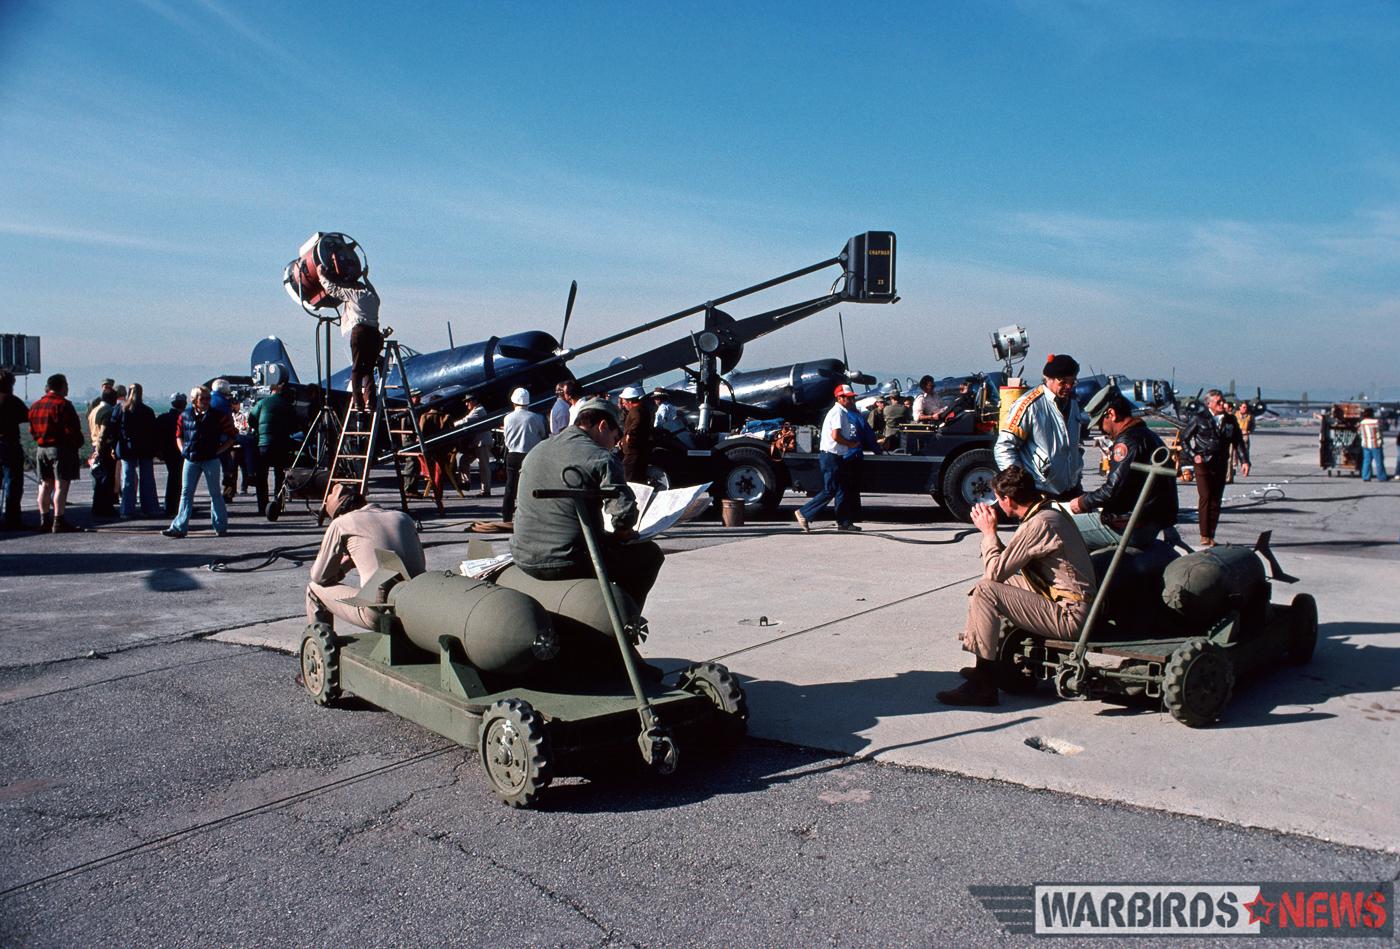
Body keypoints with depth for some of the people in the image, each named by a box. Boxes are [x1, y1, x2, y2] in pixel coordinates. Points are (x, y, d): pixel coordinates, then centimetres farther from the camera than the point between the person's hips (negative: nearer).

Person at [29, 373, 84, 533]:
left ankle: (44, 520, 17)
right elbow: (72, 430, -16)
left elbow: (32, 429, 15)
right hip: (61, 448, -7)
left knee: (45, 485, 14)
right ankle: (58, 521, -10)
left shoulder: (35, 406, 10)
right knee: (61, 485, -6)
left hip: (41, 449, 8)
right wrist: (77, 444, -1)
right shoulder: (63, 405, -13)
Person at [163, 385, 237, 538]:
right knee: (186, 494, 5)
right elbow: (179, 435, 20)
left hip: (211, 460, -3)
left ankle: (221, 526, 12)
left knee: (215, 493, 4)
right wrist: (183, 450, 6)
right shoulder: (185, 416, 6)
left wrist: (218, 451, -6)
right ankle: (179, 527, 7)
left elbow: (232, 437, 0)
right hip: (191, 460, 3)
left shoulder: (218, 416, -3)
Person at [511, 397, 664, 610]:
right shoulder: (601, 458, -10)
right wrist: (622, 532, 5)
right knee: (648, 554, 11)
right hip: (566, 563, -8)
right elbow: (623, 511, -19)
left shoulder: (536, 451, 14)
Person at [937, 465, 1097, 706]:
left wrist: (988, 531, -5)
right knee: (990, 584, 18)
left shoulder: (1038, 524, -20)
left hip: (1068, 616, -11)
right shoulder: (1050, 513, 12)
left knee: (985, 591, -19)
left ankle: (983, 684, -15)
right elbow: (1007, 563, 15)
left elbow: (996, 571, -17)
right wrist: (989, 531, 9)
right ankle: (983, 666, 22)